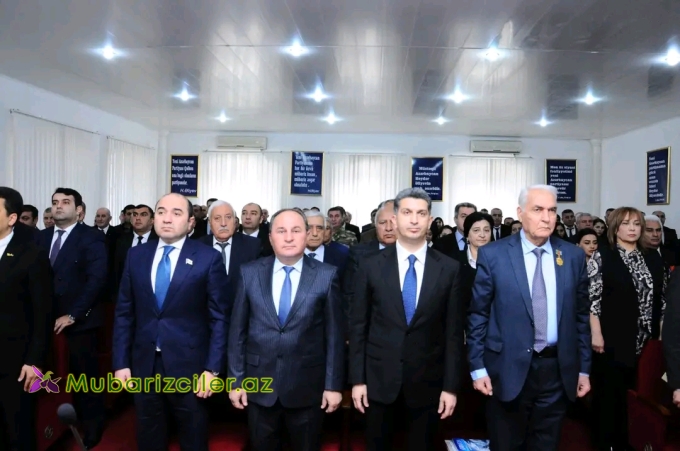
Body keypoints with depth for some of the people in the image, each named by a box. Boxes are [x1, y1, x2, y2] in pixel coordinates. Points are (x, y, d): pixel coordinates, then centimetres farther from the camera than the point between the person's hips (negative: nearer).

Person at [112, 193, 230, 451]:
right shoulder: (136, 255, 4)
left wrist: (212, 369, -12)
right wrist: (120, 362, 2)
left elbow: (219, 318, -8)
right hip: (144, 364, 3)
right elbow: (124, 313, 6)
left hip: (189, 365, -3)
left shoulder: (209, 258, -8)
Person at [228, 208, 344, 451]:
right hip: (259, 384, 2)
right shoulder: (249, 273, -1)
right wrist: (236, 380, 1)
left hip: (307, 385, -1)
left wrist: (334, 384, -4)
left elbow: (334, 334, -4)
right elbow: (237, 331, 2)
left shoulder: (327, 275, -6)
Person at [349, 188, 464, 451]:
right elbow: (358, 325, 0)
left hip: (427, 381, 0)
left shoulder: (449, 268, -2)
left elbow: (454, 330, -1)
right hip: (379, 378, 0)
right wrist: (357, 379, -3)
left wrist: (451, 385, -3)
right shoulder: (371, 266, -2)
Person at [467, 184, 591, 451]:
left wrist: (584, 368, 8)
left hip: (558, 370, 3)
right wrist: (477, 367, -8)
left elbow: (581, 315, 8)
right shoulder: (493, 254, -7)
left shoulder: (573, 256, 2)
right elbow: (477, 315, -5)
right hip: (508, 369, -2)